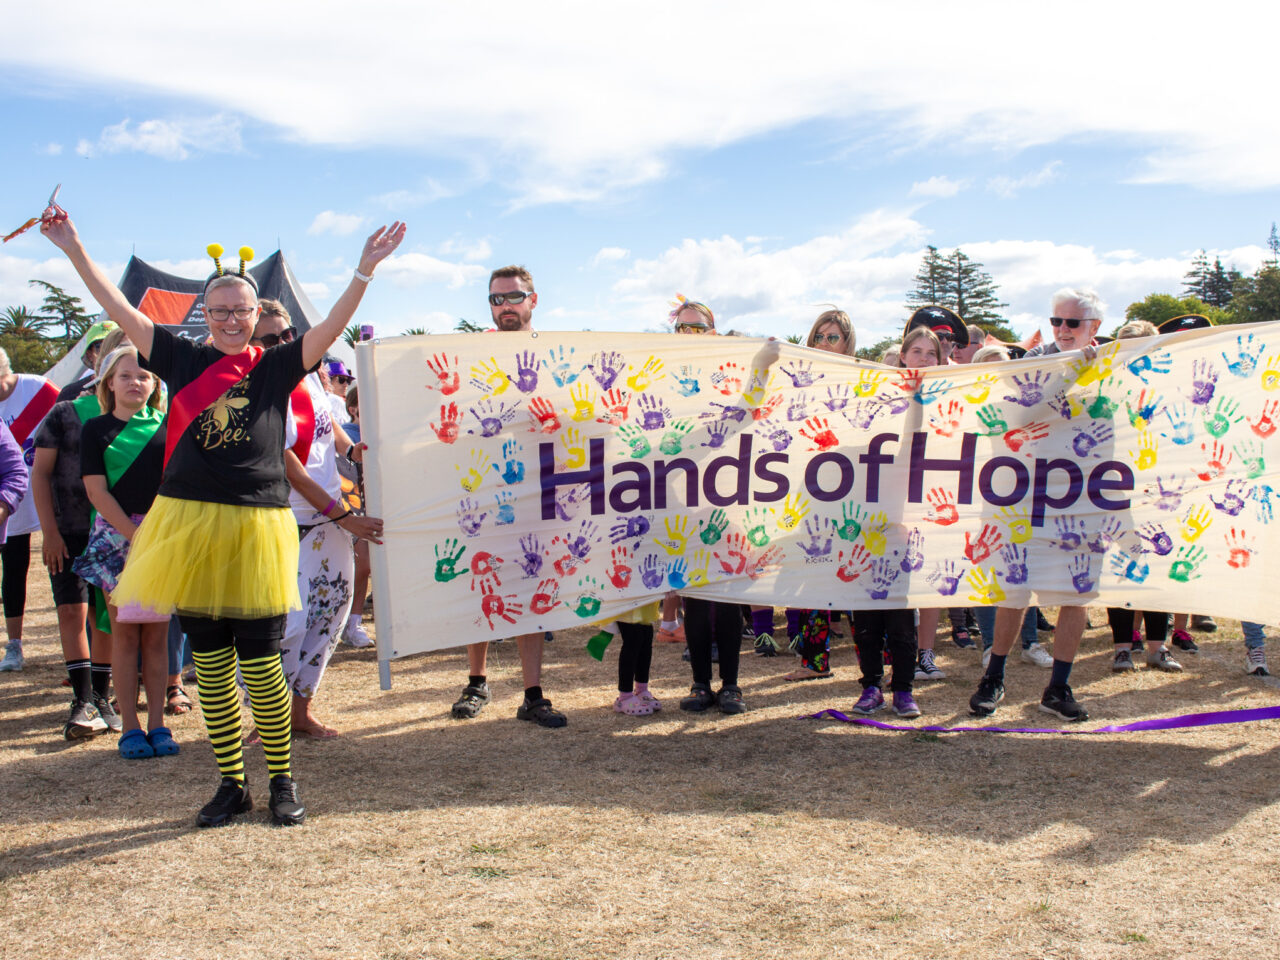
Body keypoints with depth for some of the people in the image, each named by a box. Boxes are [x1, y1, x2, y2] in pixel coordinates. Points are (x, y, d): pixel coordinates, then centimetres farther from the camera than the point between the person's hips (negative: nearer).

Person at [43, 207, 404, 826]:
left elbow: (331, 327, -7)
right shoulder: (183, 361, 8)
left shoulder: (276, 367, 3)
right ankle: (232, 784, 21)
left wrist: (365, 270, -17)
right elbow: (119, 310, 8)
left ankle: (282, 781, 17)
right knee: (209, 664, 8)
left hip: (255, 527, -2)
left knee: (260, 663, 1)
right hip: (188, 524, 3)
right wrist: (75, 250, 4)